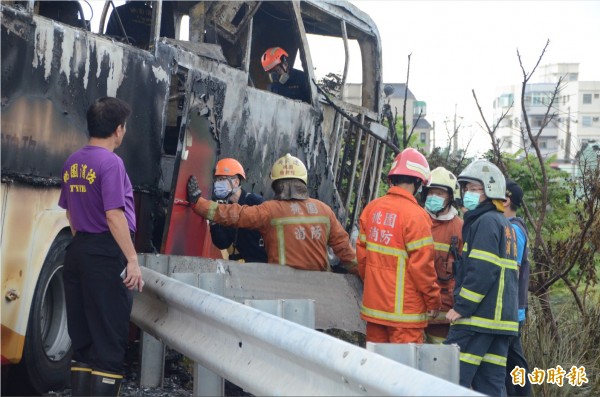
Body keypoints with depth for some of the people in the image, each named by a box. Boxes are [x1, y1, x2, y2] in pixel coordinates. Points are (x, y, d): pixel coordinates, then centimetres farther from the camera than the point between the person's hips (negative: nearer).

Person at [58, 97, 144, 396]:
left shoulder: (72, 163, 11)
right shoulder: (110, 162, -13)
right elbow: (114, 215, -20)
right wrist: (133, 260, -19)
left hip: (78, 250, 8)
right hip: (106, 254, -8)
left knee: (82, 338, 13)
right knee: (110, 340, -3)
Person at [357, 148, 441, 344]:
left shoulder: (371, 208, 4)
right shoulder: (415, 215, -15)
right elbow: (421, 264, -15)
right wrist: (433, 301, -4)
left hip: (373, 304, 6)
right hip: (404, 309, -6)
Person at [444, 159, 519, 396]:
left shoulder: (486, 221, -9)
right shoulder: (505, 225, 20)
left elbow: (481, 271, -19)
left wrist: (461, 307, -15)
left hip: (479, 316, -10)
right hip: (501, 317, 10)